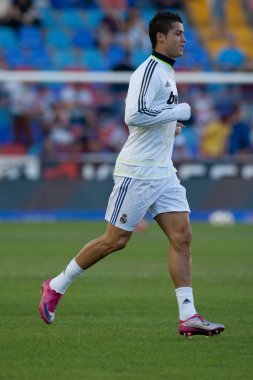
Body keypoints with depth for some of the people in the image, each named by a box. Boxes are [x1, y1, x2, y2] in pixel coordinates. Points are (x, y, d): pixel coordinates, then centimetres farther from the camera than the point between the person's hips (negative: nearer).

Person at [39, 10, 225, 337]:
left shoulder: (166, 72, 17)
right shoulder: (149, 70, -14)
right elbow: (133, 115, -26)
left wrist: (168, 125, 12)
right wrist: (180, 111, -19)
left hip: (163, 173, 9)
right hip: (137, 172, -9)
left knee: (182, 237, -3)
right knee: (115, 240, -2)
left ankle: (188, 316, -6)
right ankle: (56, 287, 14)